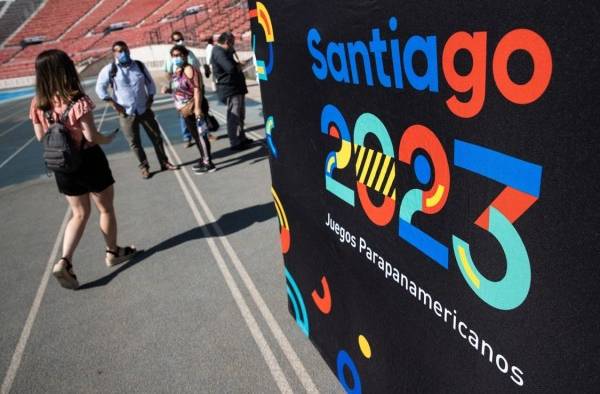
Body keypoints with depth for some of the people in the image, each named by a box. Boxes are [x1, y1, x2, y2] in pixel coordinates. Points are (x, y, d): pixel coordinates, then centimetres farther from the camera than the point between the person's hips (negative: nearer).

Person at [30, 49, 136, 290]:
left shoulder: (38, 104, -5)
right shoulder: (77, 101, -22)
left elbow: (41, 137, 4)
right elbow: (92, 137, -19)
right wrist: (108, 139, 1)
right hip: (88, 161, -5)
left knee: (79, 214, 18)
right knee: (106, 209, 17)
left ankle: (64, 262, 5)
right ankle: (113, 252, 33)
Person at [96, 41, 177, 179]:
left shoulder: (139, 65, 2)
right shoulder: (109, 69, -8)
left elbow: (150, 82, 13)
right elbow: (100, 88, -4)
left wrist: (150, 98, 5)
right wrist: (113, 103, -9)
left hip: (144, 109, 3)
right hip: (126, 113, -2)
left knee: (156, 137, 9)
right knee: (135, 143, 6)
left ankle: (164, 162, 23)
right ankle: (144, 167, 20)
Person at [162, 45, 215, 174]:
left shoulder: (189, 69, -14)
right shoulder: (177, 71, 14)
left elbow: (197, 89, -21)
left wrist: (198, 107, -28)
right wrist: (168, 90, 6)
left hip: (194, 109, -10)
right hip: (186, 110, 10)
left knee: (201, 135, -5)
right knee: (195, 135, 16)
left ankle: (208, 163, 1)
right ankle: (203, 159, 29)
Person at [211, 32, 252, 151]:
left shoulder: (224, 52, 19)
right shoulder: (219, 52, -15)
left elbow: (234, 67, 19)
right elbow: (230, 68, -26)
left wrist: (237, 65, -1)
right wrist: (238, 65, -7)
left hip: (235, 87, 11)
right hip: (230, 88, -11)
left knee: (239, 114, 17)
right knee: (234, 116, -8)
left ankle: (241, 138, 28)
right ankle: (235, 142, -3)